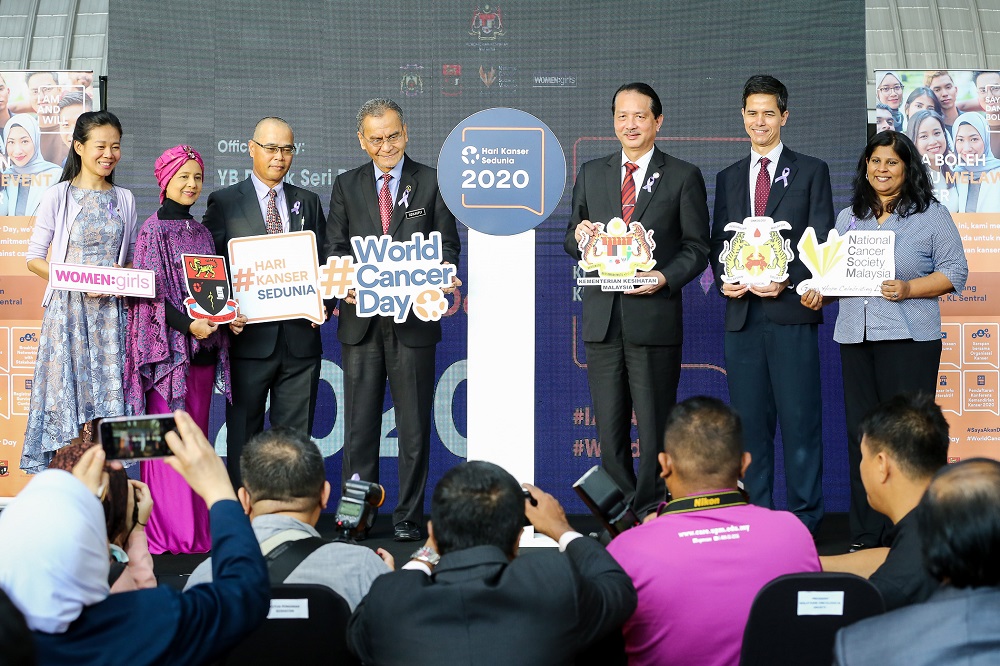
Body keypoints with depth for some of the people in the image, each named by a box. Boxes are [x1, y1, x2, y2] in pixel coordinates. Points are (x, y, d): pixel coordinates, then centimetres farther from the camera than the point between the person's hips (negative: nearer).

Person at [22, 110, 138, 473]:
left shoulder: (124, 199, 11)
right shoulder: (58, 196, 0)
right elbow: (34, 257, 0)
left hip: (110, 310, 3)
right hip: (68, 309, -3)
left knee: (107, 394, 0)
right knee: (68, 389, -4)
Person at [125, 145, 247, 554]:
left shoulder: (201, 232, 15)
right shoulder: (154, 229, -4)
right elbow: (149, 291, -10)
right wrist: (188, 324, -20)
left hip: (203, 346, 6)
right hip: (168, 344, -6)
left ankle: (195, 525, 13)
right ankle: (167, 528, 0)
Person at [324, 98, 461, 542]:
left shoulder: (432, 182, 6)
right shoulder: (346, 185, 11)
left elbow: (448, 245, 5)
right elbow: (334, 248, 9)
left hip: (414, 319, -1)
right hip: (361, 319, 1)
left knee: (414, 426, 3)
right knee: (359, 423, 4)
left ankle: (408, 518, 10)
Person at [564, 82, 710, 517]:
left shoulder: (683, 177, 4)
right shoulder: (591, 174, 15)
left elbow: (697, 248, 2)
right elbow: (572, 240, 17)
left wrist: (666, 277, -15)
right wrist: (579, 237, -6)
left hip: (655, 315, -3)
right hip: (602, 318, 4)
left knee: (655, 427, 0)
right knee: (609, 427, 7)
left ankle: (651, 514, 9)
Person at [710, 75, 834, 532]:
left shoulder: (811, 171, 7)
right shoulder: (728, 178, 18)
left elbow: (821, 242, 0)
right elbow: (718, 243, 16)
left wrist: (788, 280, -15)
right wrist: (724, 279, -5)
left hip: (791, 311, -4)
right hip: (741, 312, 4)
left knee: (800, 417, -4)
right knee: (749, 420, 7)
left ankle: (805, 515, 3)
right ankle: (755, 515, 14)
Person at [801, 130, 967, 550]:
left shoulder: (932, 216, 4)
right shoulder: (848, 219, 18)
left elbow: (955, 272, -1)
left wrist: (908, 288, -15)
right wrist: (818, 294, 0)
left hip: (909, 338, -4)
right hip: (855, 337, 5)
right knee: (860, 433, 4)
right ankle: (865, 536, 11)